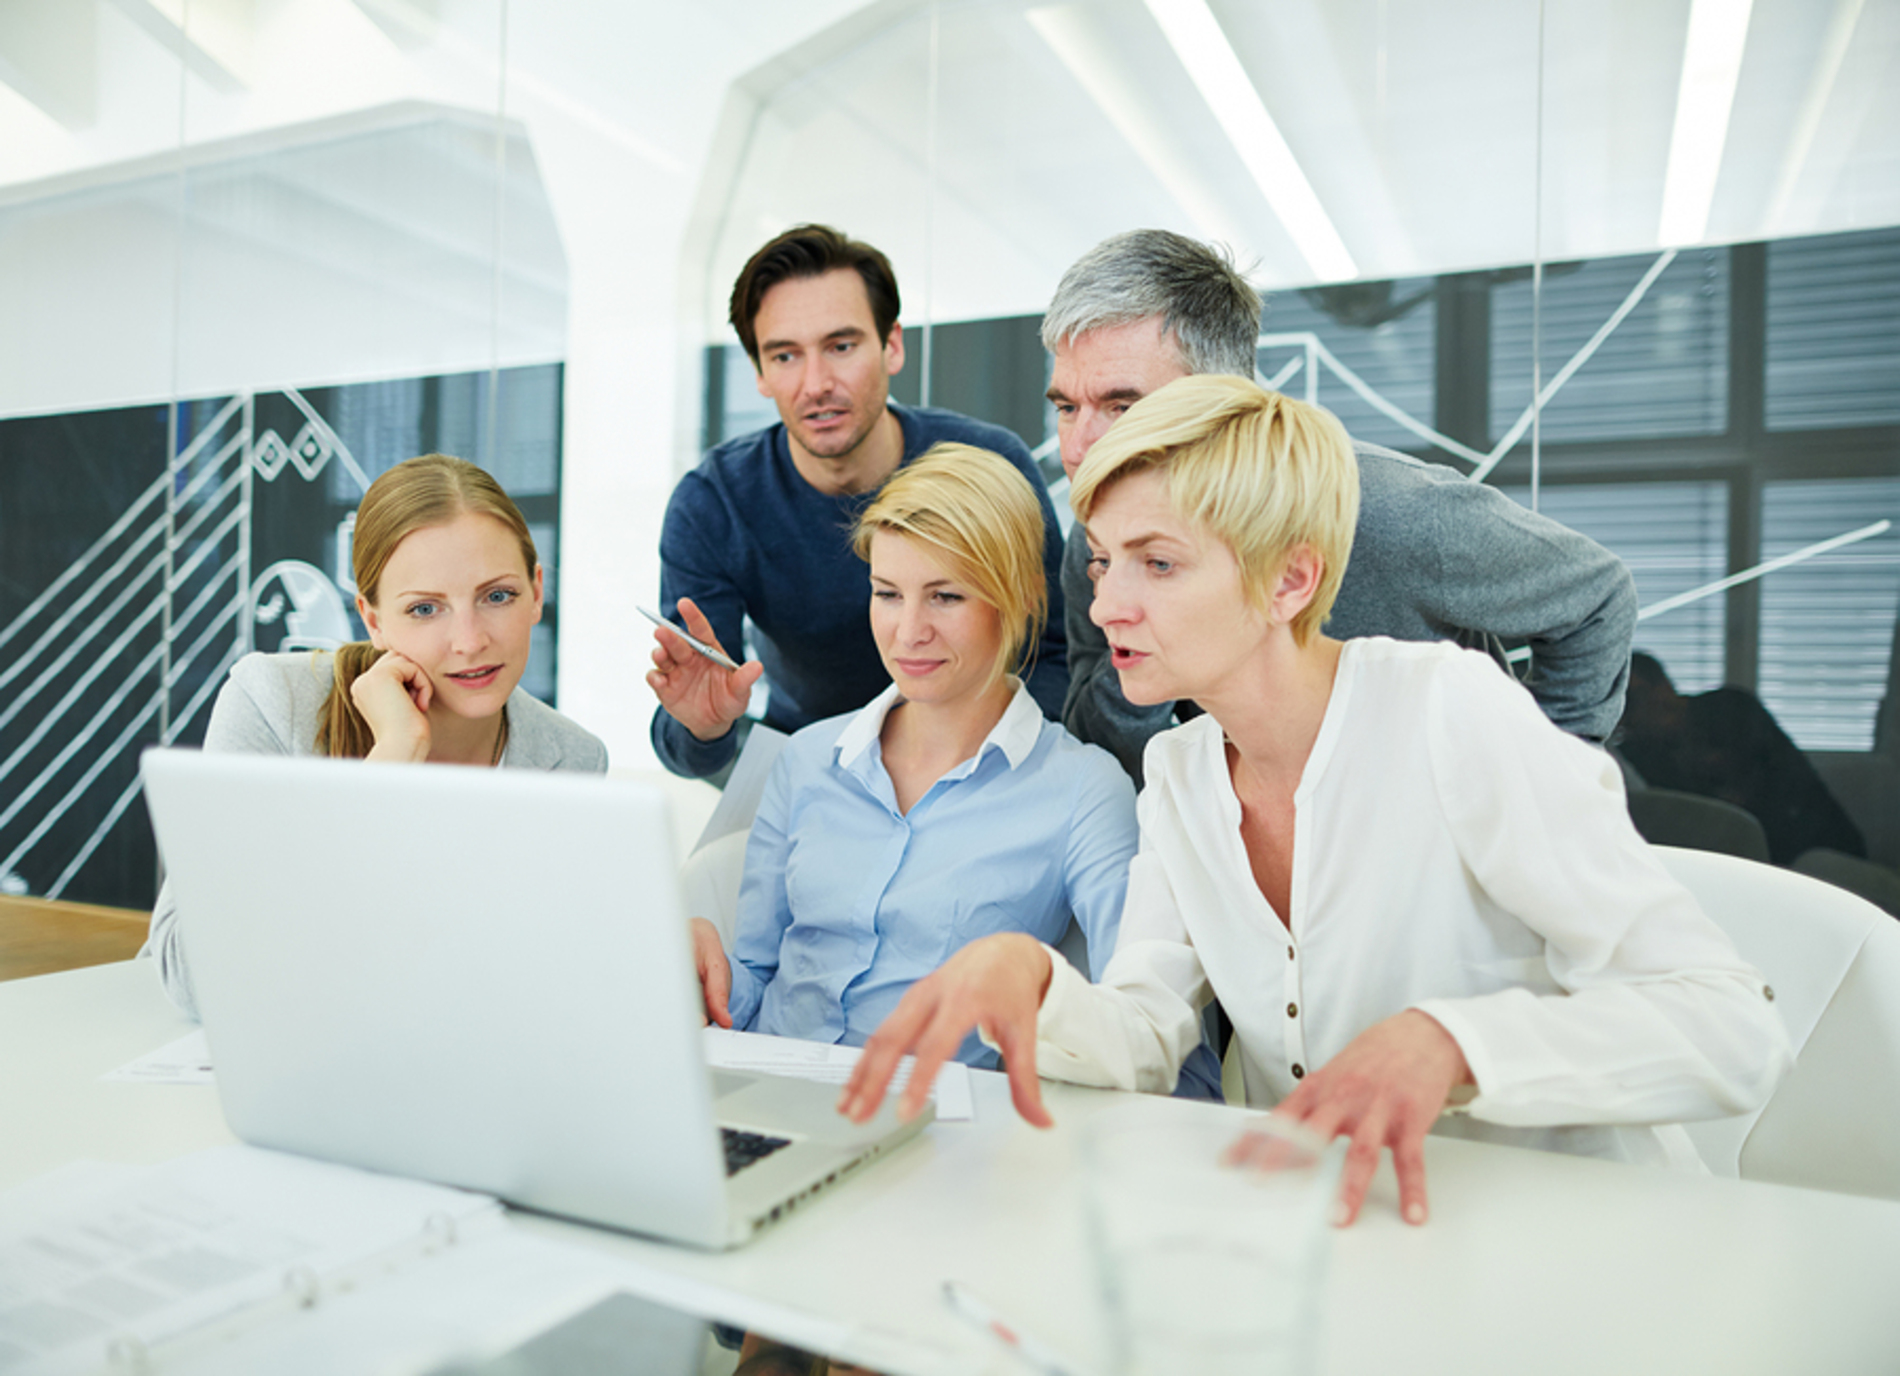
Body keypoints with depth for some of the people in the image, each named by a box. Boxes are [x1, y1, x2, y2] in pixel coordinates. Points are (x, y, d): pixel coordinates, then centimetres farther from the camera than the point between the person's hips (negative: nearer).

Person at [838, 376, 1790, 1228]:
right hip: (1332, 1234, 4)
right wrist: (1022, 973, -25)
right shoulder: (1177, 772, 2)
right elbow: (1141, 1037, -4)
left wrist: (1446, 1039, -36)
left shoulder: (1451, 712, -18)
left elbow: (1735, 1029, -20)